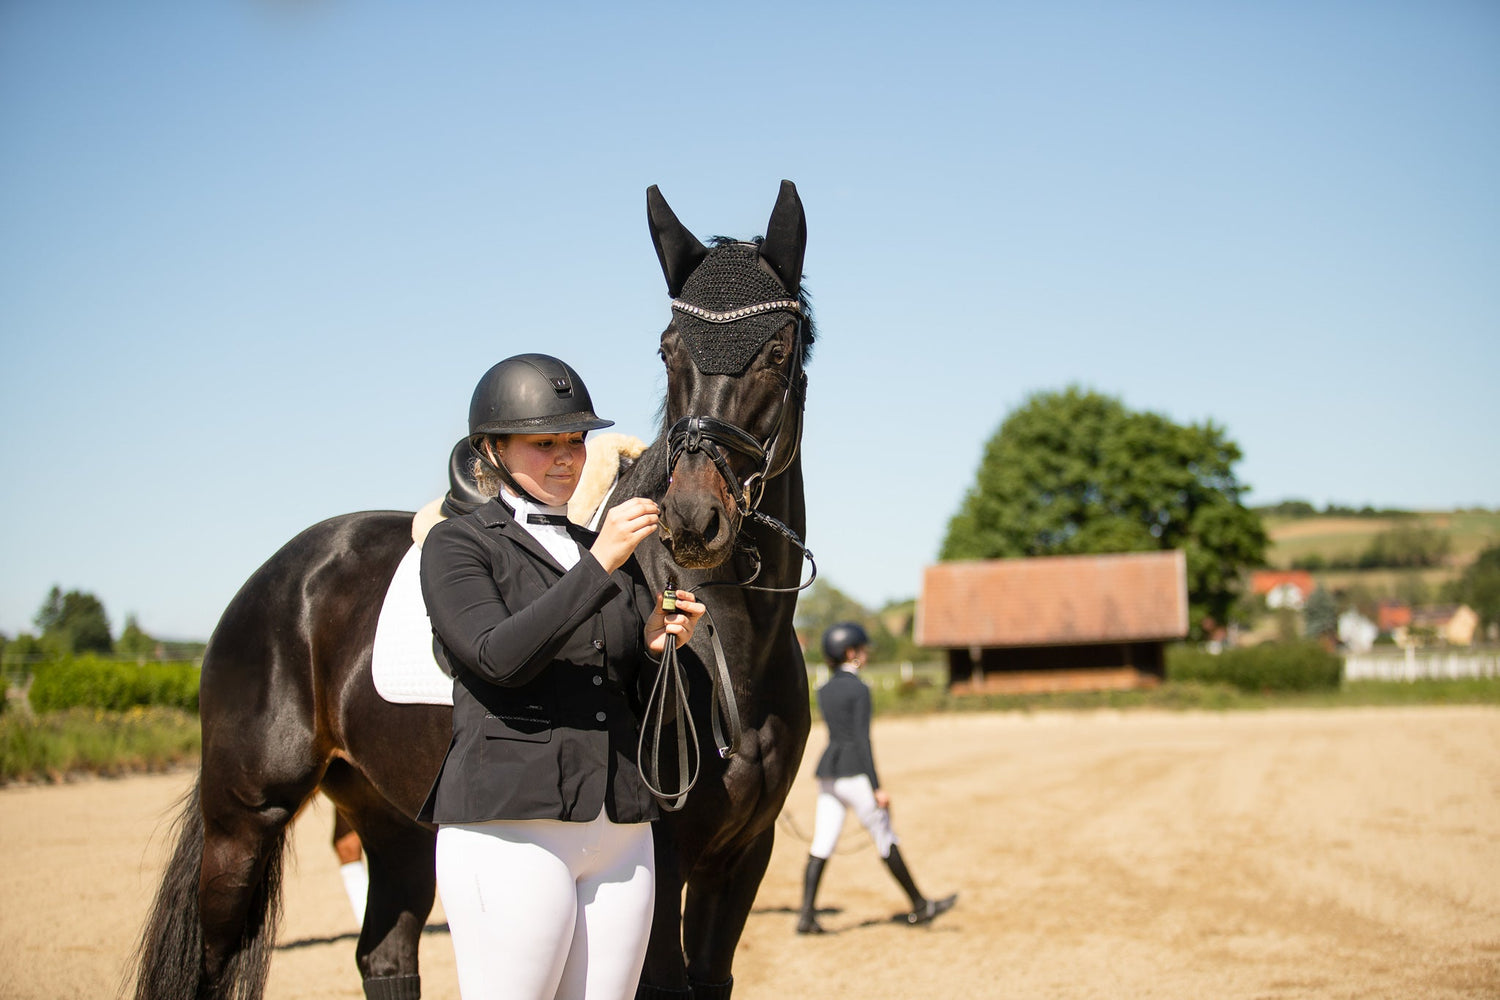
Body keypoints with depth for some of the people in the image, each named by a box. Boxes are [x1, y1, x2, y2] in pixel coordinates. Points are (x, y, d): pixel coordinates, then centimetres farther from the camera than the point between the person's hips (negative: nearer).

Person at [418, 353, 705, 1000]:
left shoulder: (613, 554, 18)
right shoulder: (457, 545, 2)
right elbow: (499, 657, -16)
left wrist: (658, 644, -3)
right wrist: (599, 564, -19)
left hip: (622, 836, 6)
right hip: (509, 830, -6)